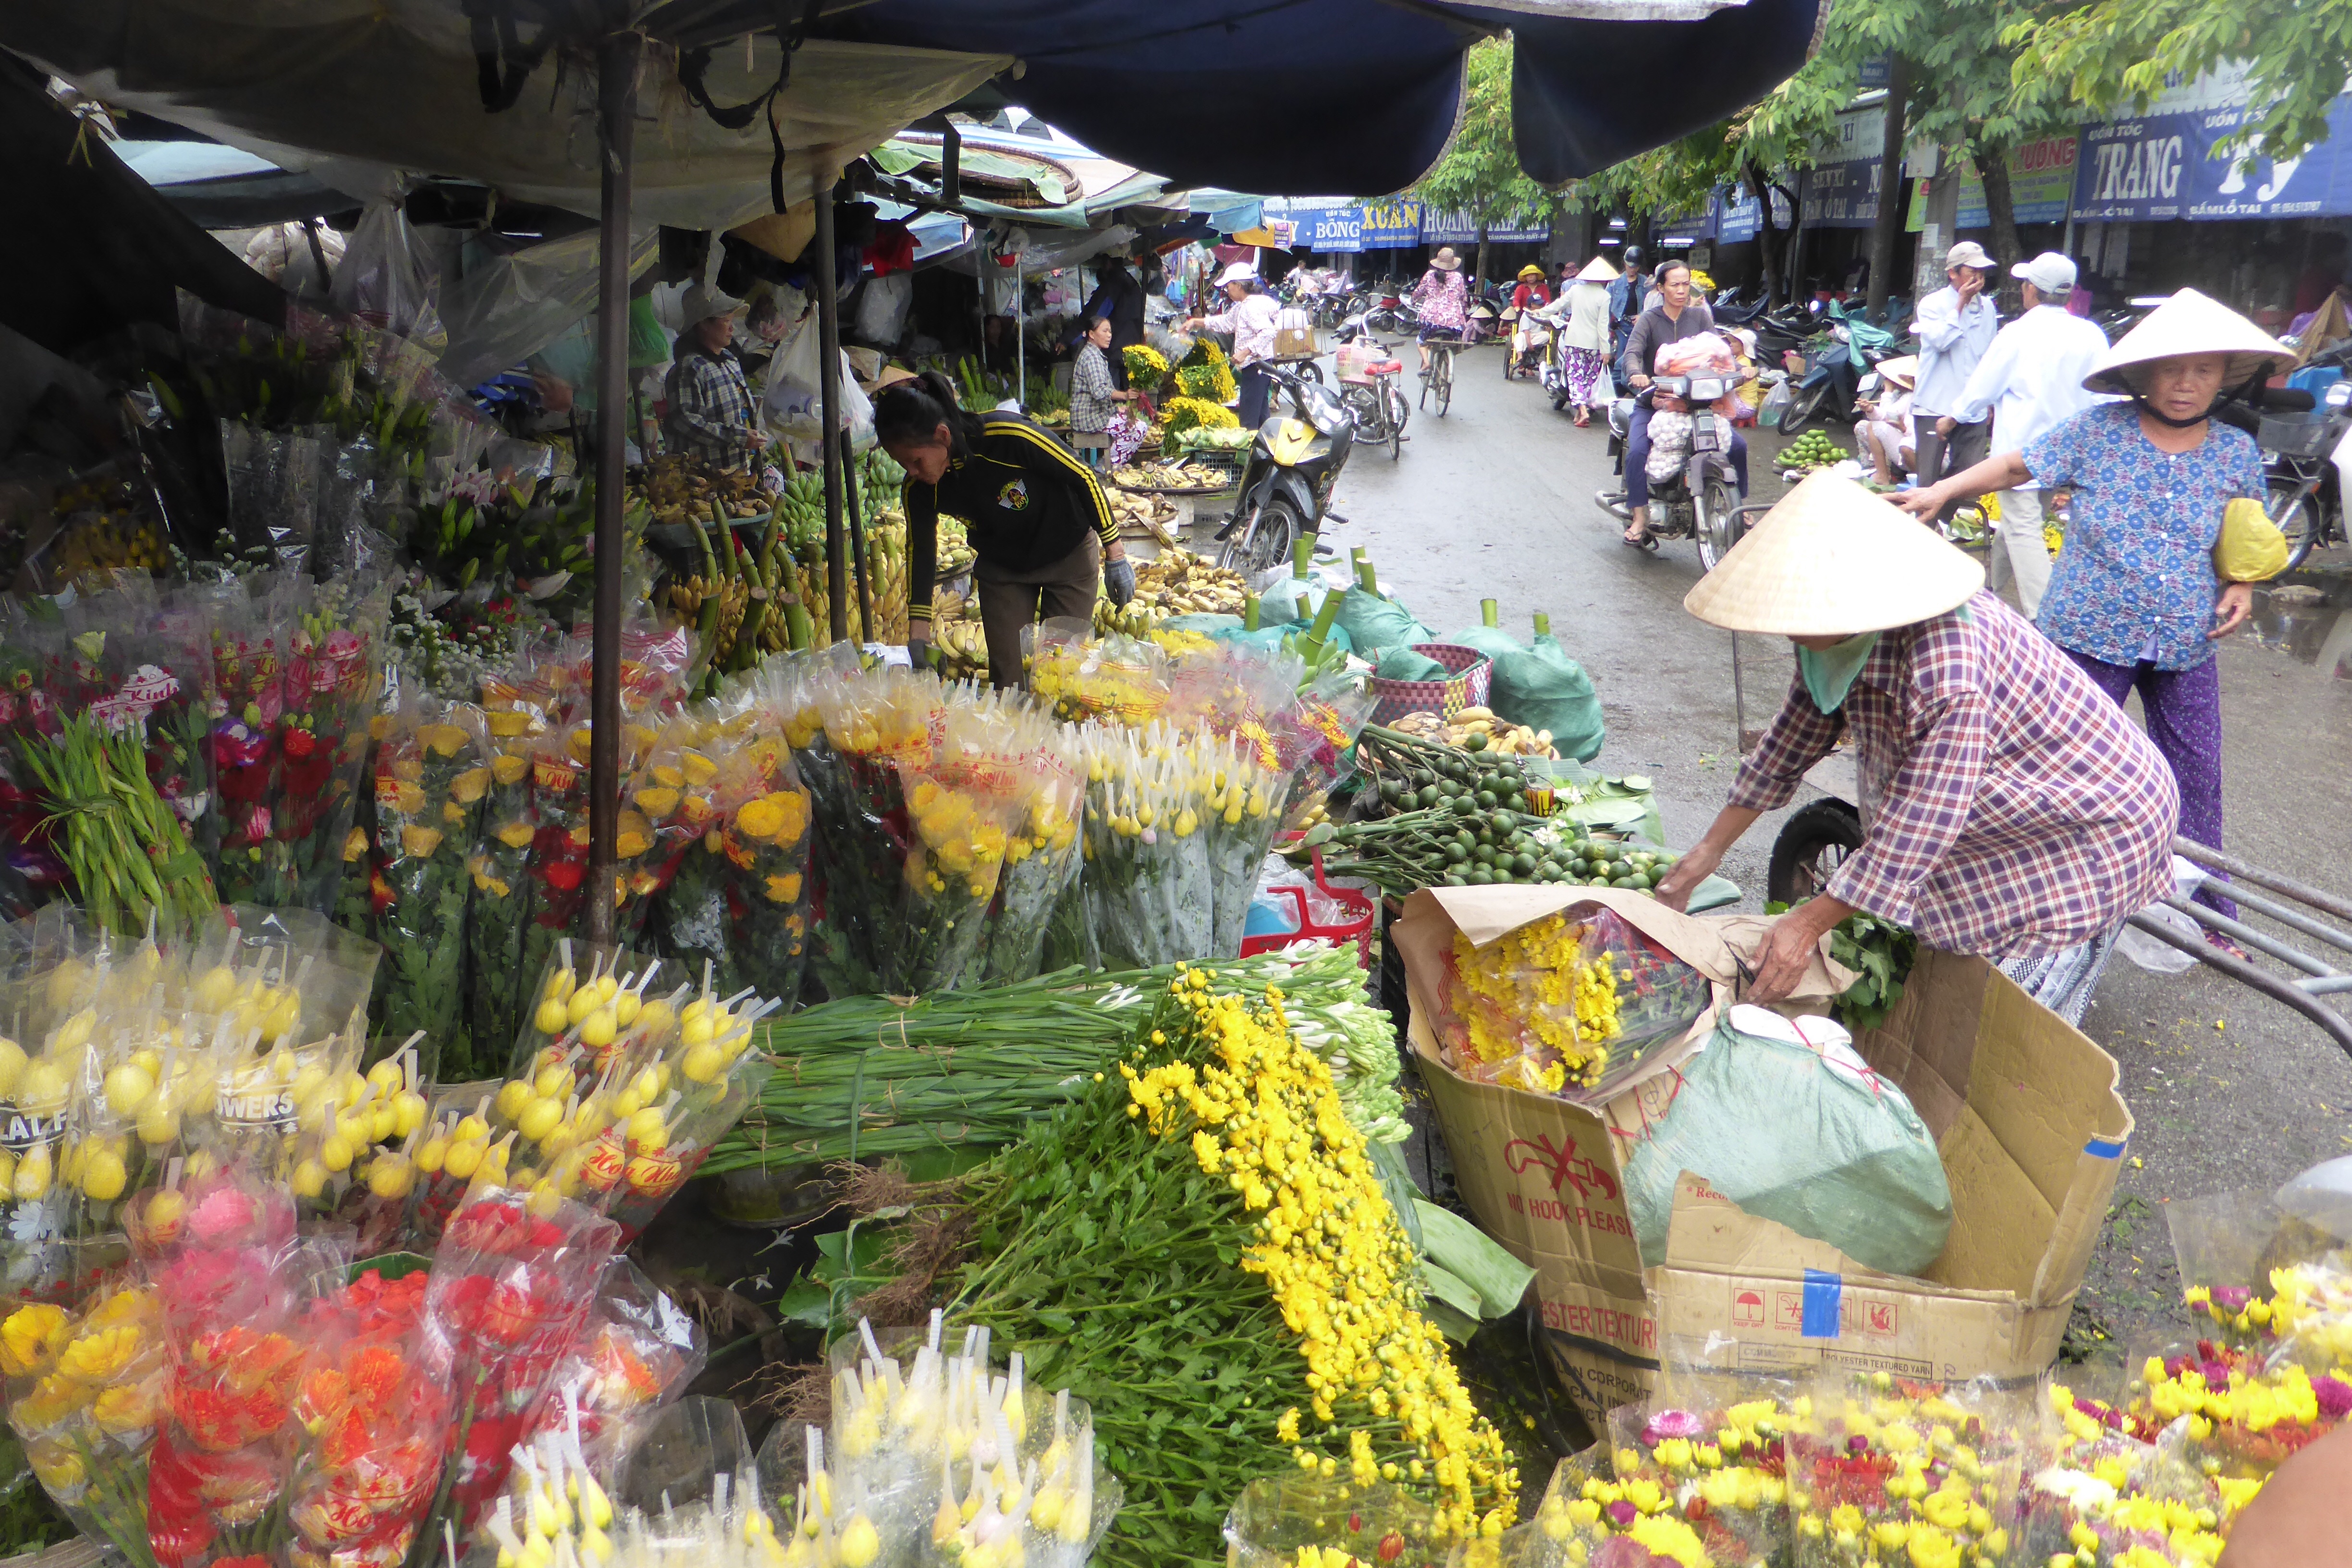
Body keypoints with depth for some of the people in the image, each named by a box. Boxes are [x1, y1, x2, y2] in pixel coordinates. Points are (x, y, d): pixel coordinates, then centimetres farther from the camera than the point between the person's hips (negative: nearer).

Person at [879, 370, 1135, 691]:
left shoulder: (1009, 436, -35)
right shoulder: (920, 488, -21)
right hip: (1001, 568, 3)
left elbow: (1083, 477, -22)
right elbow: (920, 554, -7)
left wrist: (1115, 556, -15)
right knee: (1005, 677, 1)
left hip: (1069, 555, -3)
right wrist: (918, 637, -12)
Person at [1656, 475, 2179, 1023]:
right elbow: (1796, 733, 2)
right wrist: (1709, 850, 5)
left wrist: (1808, 924, -28)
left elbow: (1923, 820, -35)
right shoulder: (1849, 628, -12)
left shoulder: (1949, 666, -40)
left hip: (2093, 829, -8)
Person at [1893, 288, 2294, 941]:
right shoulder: (2099, 430, -7)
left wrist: (2242, 586, -2)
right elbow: (2017, 466, -1)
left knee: (2195, 777, 8)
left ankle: (2209, 914, 22)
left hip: (2188, 646, 3)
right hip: (2090, 637, -2)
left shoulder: (2238, 453, 3)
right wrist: (1941, 491, -13)